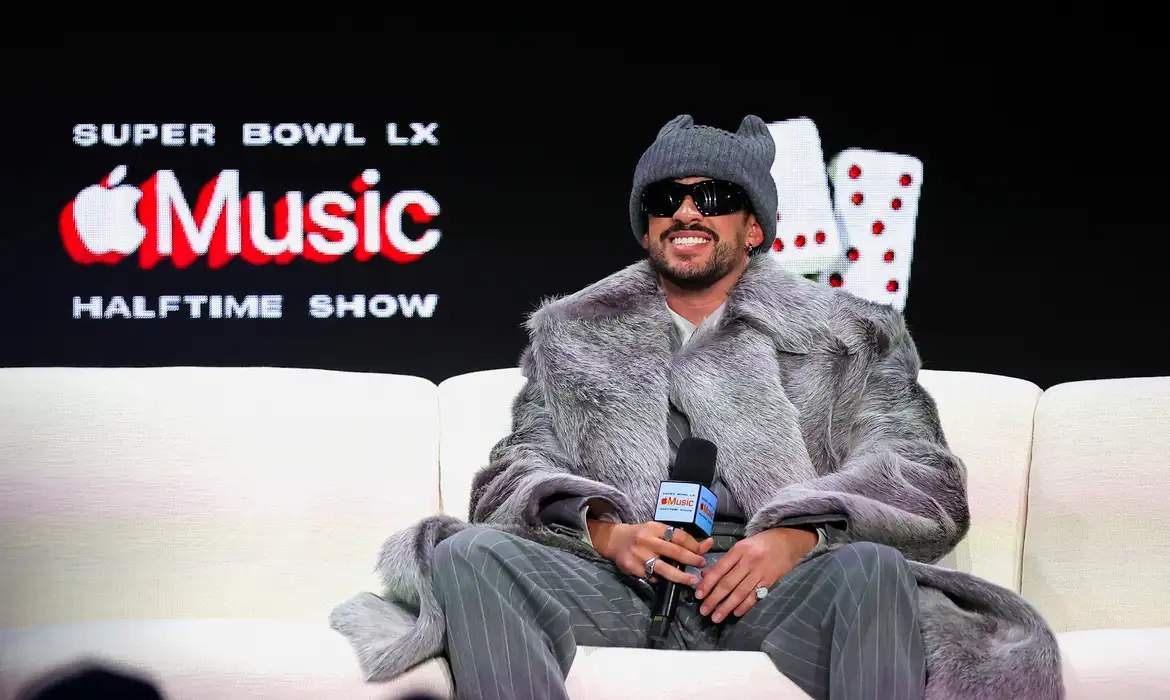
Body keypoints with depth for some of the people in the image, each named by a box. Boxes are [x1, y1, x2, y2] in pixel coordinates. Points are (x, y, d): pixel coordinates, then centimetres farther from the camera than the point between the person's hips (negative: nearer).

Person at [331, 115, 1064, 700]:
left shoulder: (843, 335, 16)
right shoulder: (572, 334, 23)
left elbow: (927, 481, 5)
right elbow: (520, 467, 13)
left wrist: (799, 535, -15)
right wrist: (605, 531, -10)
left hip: (765, 591, -1)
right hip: (618, 585, 2)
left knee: (870, 568, -34)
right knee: (468, 555, -27)